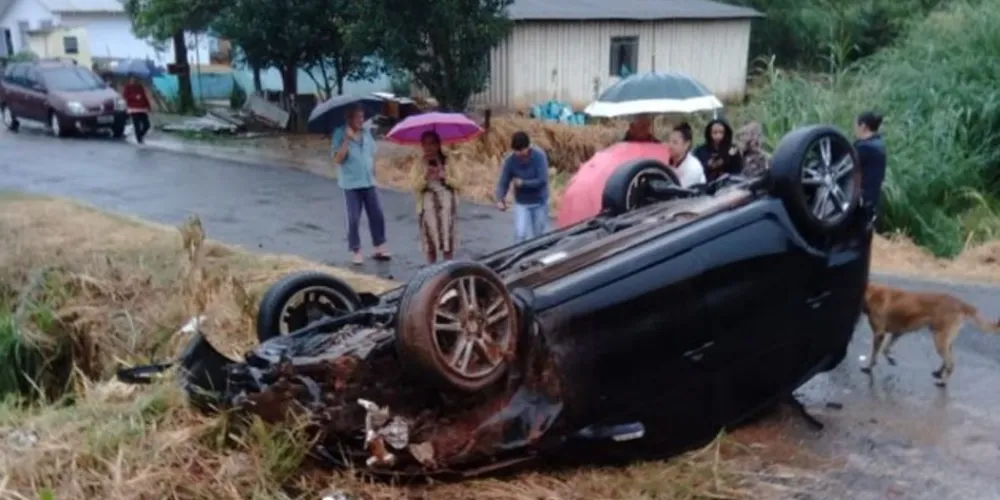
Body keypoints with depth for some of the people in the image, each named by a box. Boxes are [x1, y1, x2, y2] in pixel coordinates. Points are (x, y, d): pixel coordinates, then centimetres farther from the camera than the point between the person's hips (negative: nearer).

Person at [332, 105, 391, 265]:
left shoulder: (367, 132, 6)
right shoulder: (340, 134, -10)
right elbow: (338, 159, -19)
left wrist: (373, 172, 13)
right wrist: (347, 139, -25)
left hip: (369, 181, 5)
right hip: (351, 183, -5)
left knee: (377, 215, 7)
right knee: (354, 219, 0)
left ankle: (379, 248, 19)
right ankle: (356, 252, 12)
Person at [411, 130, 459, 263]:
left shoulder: (447, 161, 4)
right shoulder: (420, 164, 3)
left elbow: (456, 184, 3)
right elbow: (416, 187, -3)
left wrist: (444, 177, -14)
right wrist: (426, 176, -19)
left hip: (446, 203, 0)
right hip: (428, 204, 0)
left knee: (447, 235, -2)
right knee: (430, 236, 0)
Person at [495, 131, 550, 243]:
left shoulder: (539, 156, -20)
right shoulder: (510, 160, -14)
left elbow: (542, 180, -23)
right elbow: (503, 183, -12)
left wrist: (523, 183, -24)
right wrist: (500, 199, -28)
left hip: (539, 202, -1)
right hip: (521, 203, 1)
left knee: (540, 235, 12)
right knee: (520, 234, -11)